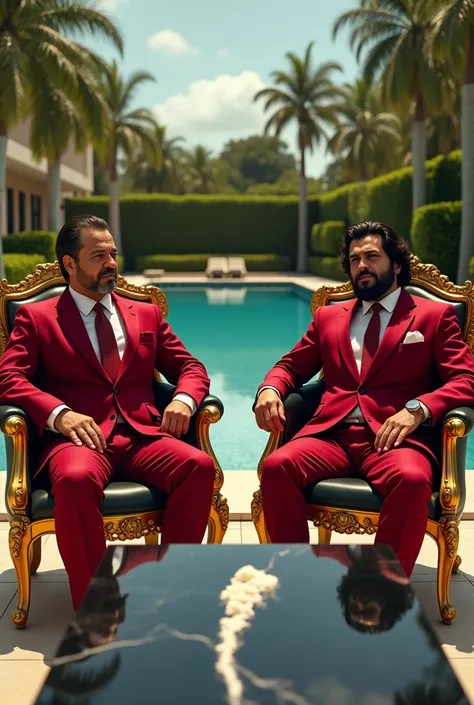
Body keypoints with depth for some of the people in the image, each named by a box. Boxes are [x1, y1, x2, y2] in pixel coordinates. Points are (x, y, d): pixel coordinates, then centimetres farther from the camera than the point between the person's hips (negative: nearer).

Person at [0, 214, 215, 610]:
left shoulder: (147, 315, 23)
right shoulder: (36, 318, 12)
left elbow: (191, 368, 20)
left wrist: (183, 399, -5)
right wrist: (60, 414, -19)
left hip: (142, 436, 3)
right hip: (77, 437, -3)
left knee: (200, 466, -28)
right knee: (76, 479, -39)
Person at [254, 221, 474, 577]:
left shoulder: (435, 315, 13)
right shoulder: (328, 316, 25)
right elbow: (291, 366, 25)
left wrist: (417, 409, -17)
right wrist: (270, 389, -1)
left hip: (395, 436, -3)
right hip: (332, 434, 3)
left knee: (412, 480, -38)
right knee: (277, 466, -29)